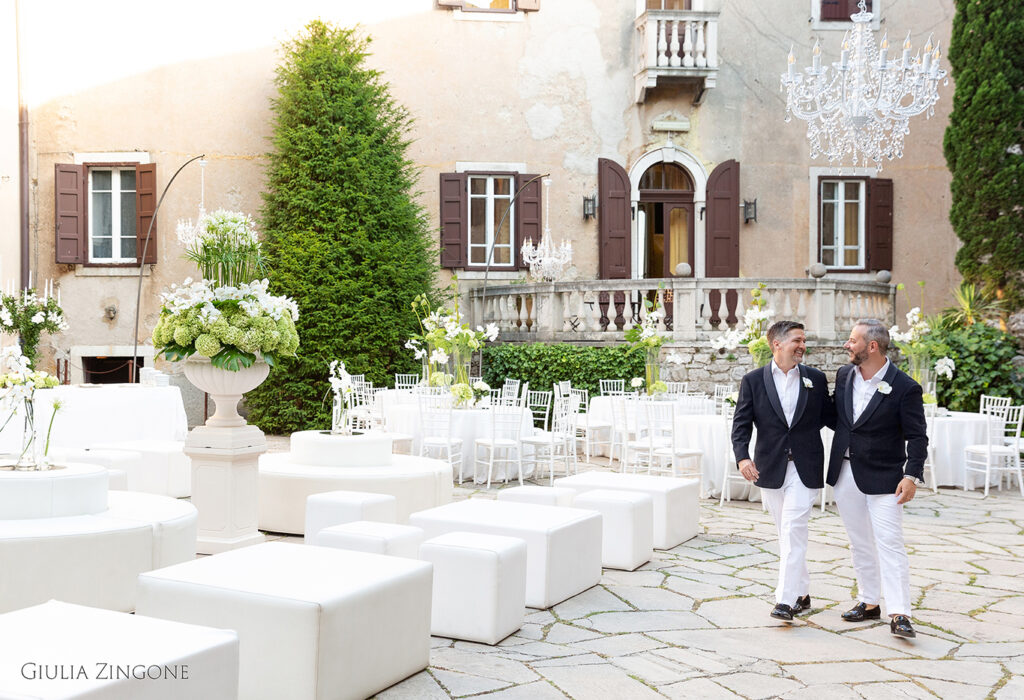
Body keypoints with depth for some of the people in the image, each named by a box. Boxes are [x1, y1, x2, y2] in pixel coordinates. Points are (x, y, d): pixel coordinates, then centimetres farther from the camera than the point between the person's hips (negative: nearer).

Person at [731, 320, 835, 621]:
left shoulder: (816, 379, 6)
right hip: (770, 469, 1)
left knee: (793, 531, -11)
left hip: (805, 468, -1)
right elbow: (741, 424, -3)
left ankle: (786, 599, -9)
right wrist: (742, 457, -16)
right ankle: (802, 593, 25)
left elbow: (829, 417, 15)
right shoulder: (753, 381, 2)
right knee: (787, 533, 11)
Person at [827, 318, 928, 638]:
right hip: (846, 474, 6)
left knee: (889, 543, -8)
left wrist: (912, 476, -19)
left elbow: (917, 437, -10)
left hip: (882, 477, -6)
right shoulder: (843, 375, 4)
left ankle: (899, 614, -6)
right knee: (859, 543, 14)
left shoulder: (904, 387, -13)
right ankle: (869, 602, 25)